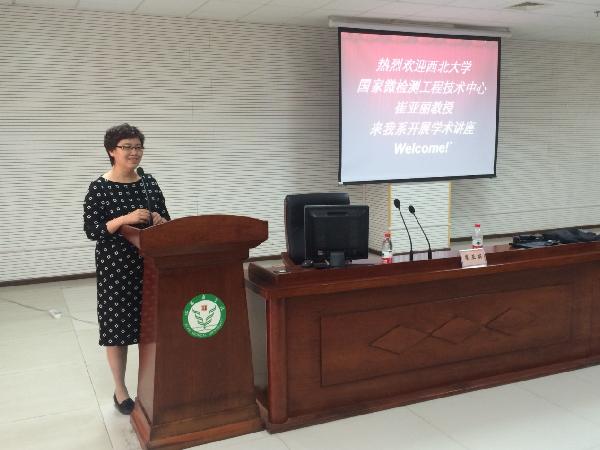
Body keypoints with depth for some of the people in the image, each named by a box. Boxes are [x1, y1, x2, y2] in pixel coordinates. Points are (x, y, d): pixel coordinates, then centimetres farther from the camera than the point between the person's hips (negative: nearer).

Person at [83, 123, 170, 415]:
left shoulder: (149, 183, 6)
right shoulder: (99, 188, -7)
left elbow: (167, 220, 10)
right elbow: (91, 230, -12)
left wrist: (160, 221, -13)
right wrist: (125, 219, -24)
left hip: (150, 264, 4)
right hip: (115, 267, -4)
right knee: (118, 326, 4)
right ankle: (120, 391, 20)